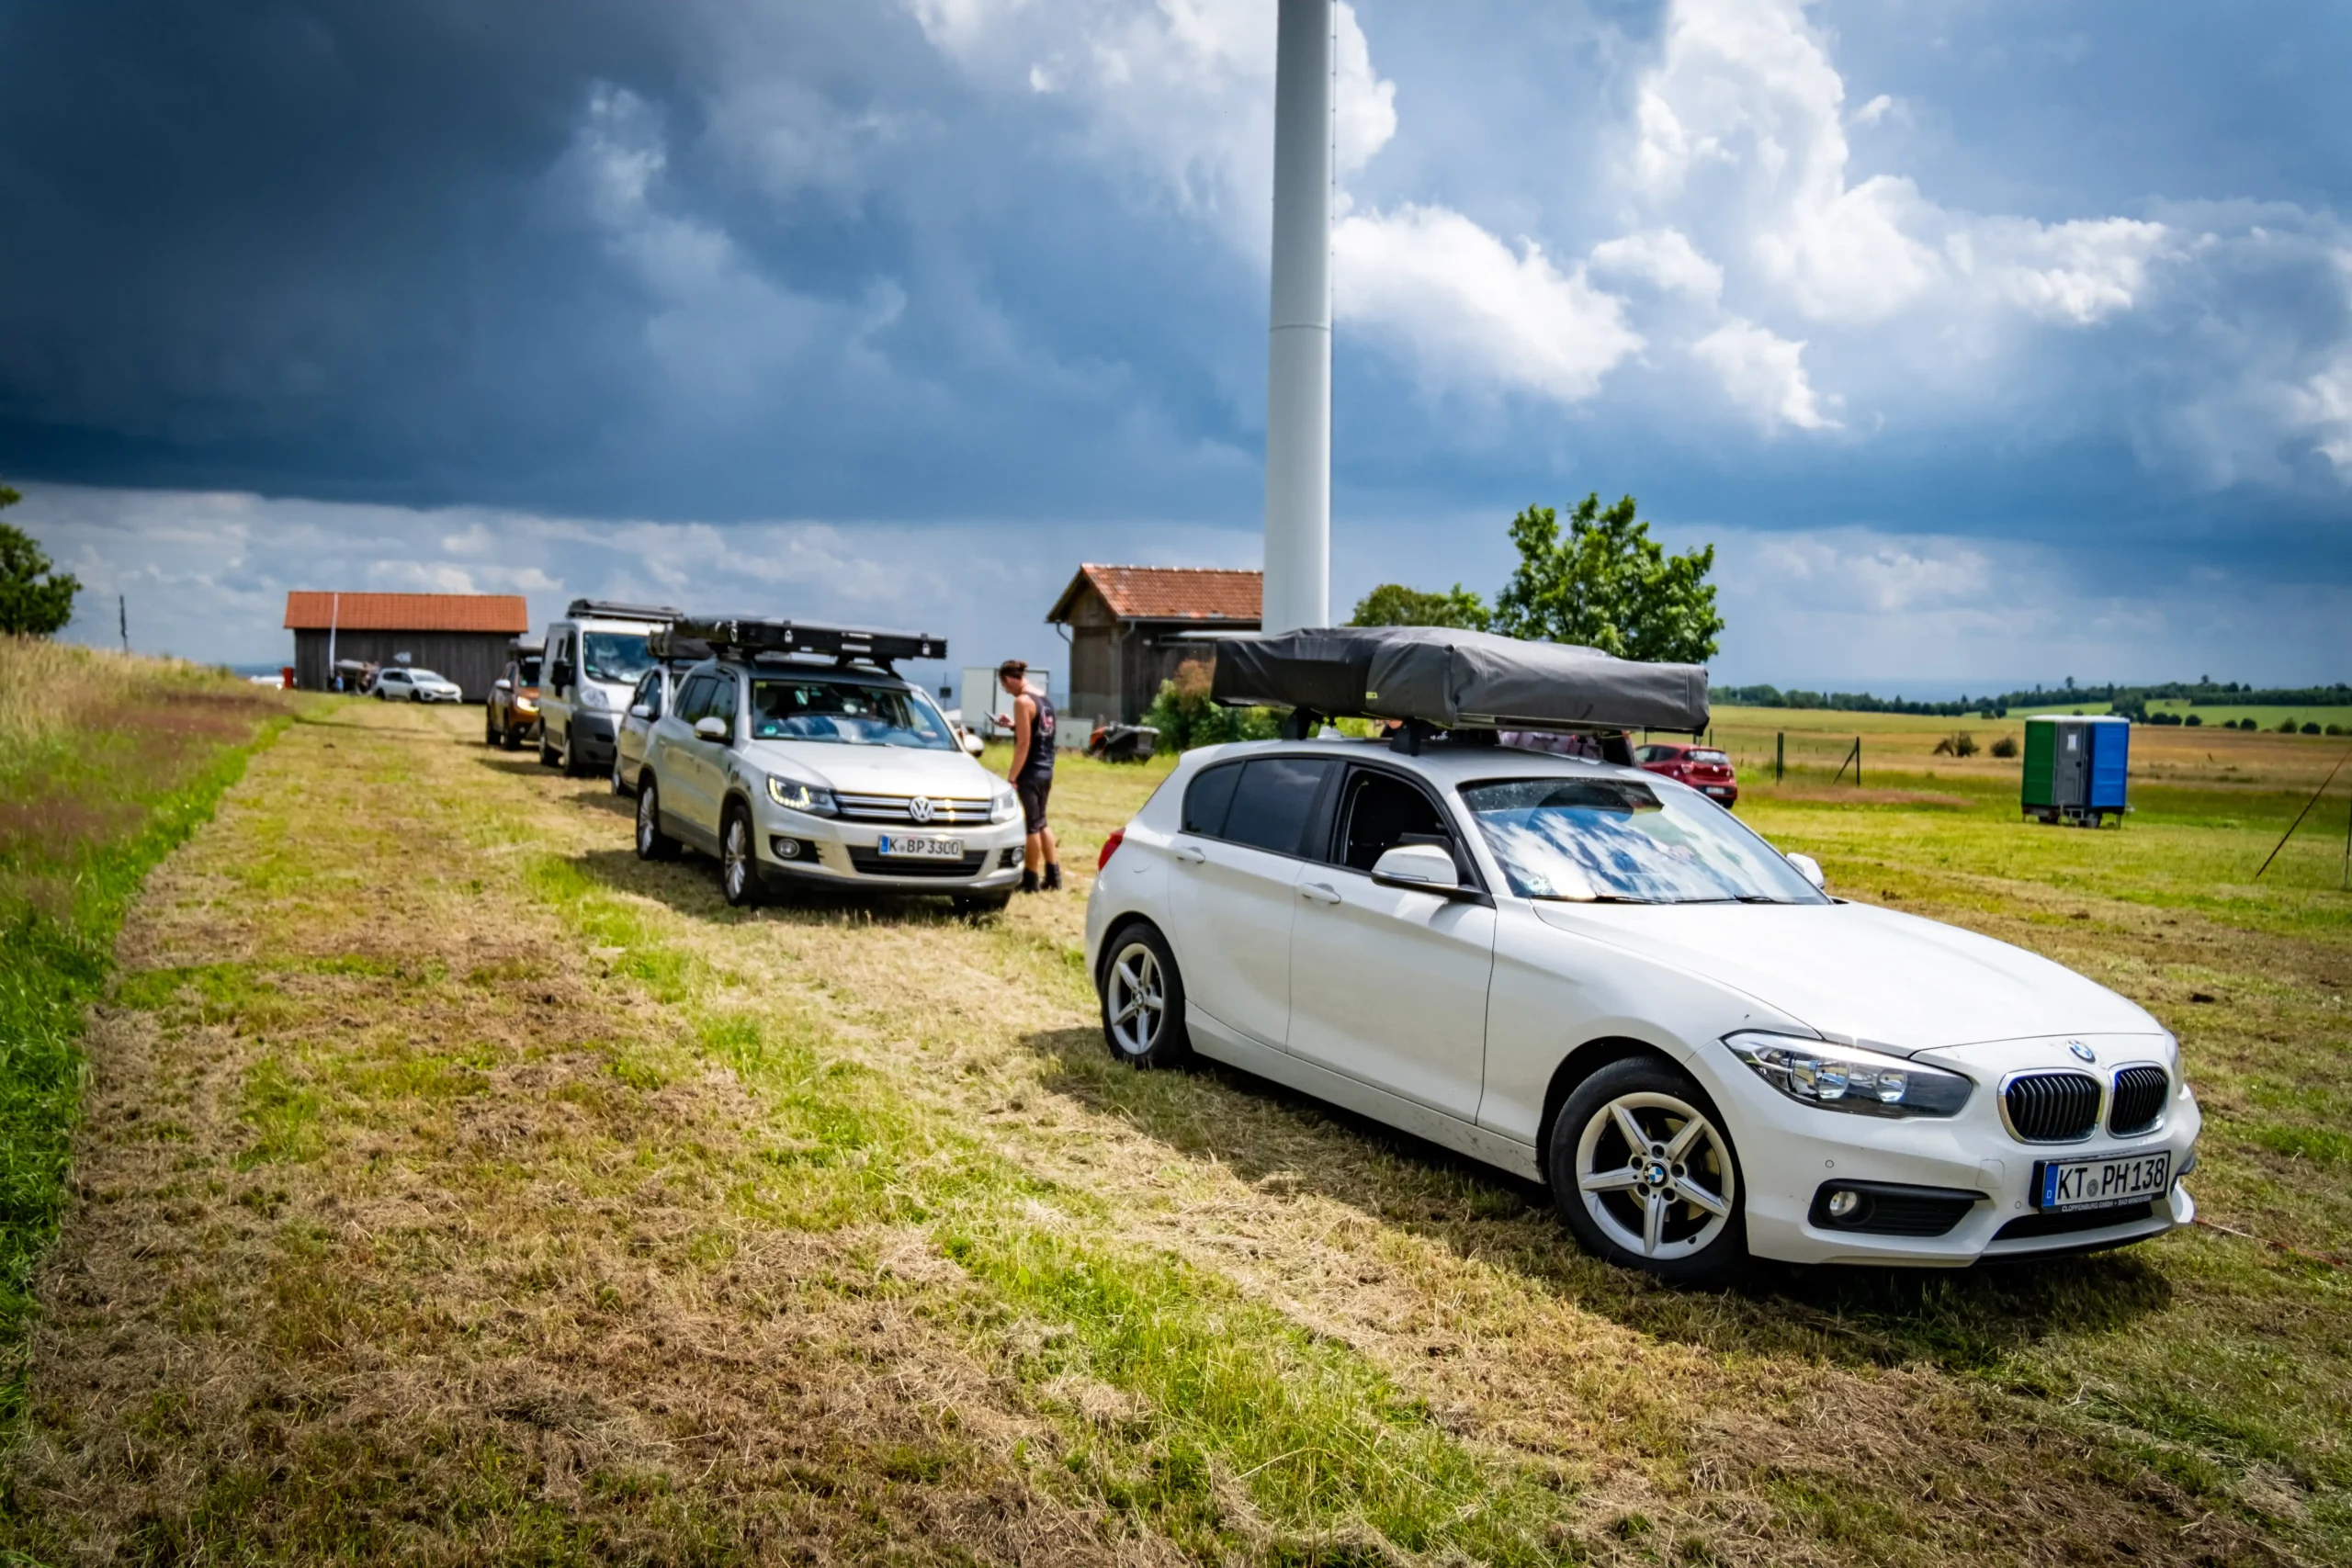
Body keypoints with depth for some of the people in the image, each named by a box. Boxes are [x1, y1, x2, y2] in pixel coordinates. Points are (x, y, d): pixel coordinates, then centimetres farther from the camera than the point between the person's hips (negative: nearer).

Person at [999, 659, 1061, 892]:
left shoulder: (1022, 701, -15)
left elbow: (1023, 743, -19)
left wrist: (1012, 777, -17)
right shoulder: (1045, 699, 10)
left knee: (1030, 826, 0)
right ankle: (1053, 875, 20)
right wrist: (1013, 725, 20)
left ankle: (1031, 880, 6)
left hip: (1030, 772, -9)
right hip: (1046, 770, 9)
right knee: (1040, 823, 18)